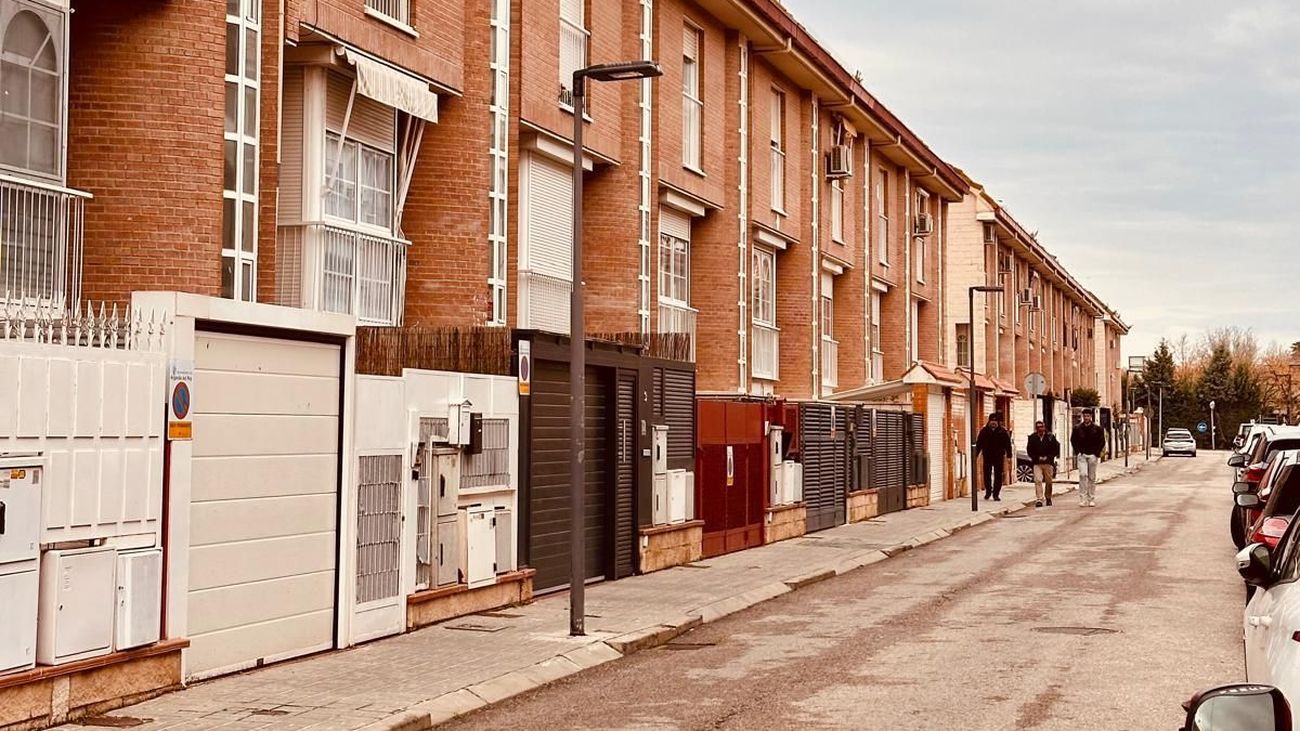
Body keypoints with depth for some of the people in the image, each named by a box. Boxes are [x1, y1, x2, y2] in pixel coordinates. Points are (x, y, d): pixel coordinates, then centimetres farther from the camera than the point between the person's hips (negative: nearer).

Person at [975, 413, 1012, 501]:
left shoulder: (1003, 432, 1)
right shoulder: (984, 431, 2)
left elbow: (1007, 444, 3)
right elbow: (979, 444, 5)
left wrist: (1008, 455, -3)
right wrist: (976, 454, 1)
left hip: (999, 457, -1)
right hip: (987, 457, 1)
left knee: (998, 476, 1)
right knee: (987, 475, 6)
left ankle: (996, 494, 8)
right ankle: (988, 492, 21)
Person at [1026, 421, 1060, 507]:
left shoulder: (1050, 437, 1)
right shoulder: (1032, 438, 2)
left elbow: (1056, 448, 3)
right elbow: (1029, 450, 6)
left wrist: (1048, 457, -8)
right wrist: (1037, 458, -6)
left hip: (1048, 462, 0)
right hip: (1037, 463, 0)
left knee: (1048, 482, 8)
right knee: (1038, 481, -13)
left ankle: (1048, 498, 26)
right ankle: (1039, 500, -15)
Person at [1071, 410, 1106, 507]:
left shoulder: (1097, 429, 3)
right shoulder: (1077, 429, 5)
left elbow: (1102, 441, 7)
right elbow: (1073, 440, 15)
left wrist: (1097, 453, -2)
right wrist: (1078, 452, 4)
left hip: (1093, 455, 0)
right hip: (1081, 455, 0)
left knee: (1092, 477, 4)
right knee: (1083, 475, -14)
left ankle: (1092, 499, 10)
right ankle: (1083, 499, -14)